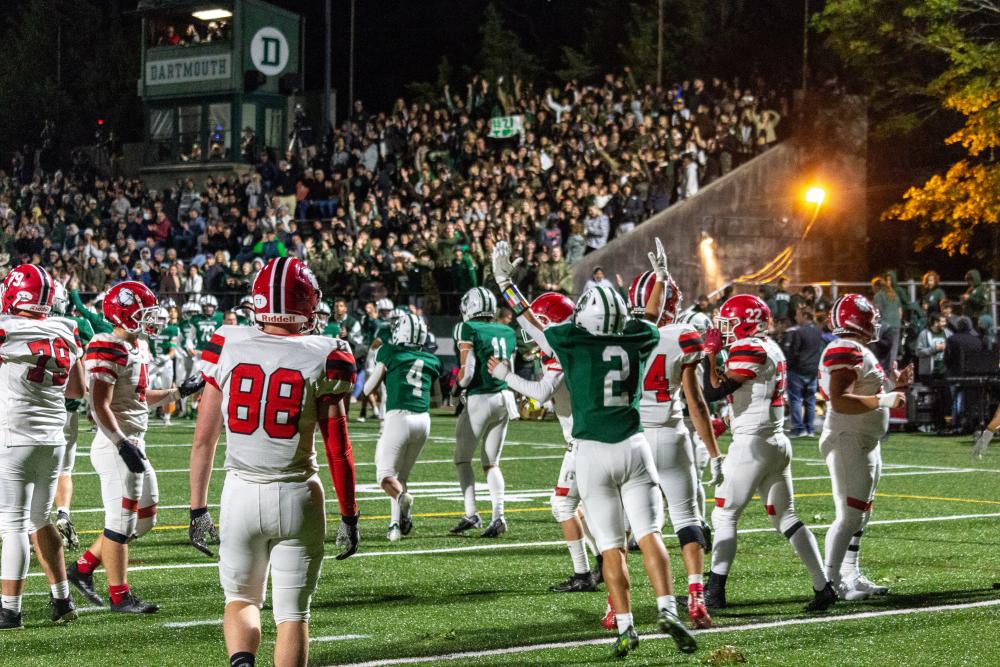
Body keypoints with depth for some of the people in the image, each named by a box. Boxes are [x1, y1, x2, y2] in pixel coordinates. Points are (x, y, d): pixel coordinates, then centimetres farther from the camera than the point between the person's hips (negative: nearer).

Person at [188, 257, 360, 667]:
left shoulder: (226, 347, -3)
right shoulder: (324, 359, -8)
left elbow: (204, 438, 1)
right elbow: (337, 449, -5)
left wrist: (198, 508, 10)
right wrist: (349, 516, 6)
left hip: (240, 494, 2)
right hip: (297, 497, -1)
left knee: (241, 598, 20)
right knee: (292, 614, 10)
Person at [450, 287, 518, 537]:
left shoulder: (468, 330, -7)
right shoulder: (508, 333, 11)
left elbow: (467, 373, -11)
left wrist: (459, 382, 7)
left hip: (480, 398, -6)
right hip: (504, 398, 6)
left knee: (463, 458, 9)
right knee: (492, 462, 12)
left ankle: (471, 514, -3)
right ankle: (498, 515, -1)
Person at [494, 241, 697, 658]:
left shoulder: (570, 343, -5)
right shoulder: (635, 341, 3)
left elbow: (528, 321, 11)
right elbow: (650, 320, 26)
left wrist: (504, 280, 24)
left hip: (593, 453, -2)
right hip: (633, 447, 2)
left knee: (611, 546, 2)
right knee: (648, 534, -1)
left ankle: (625, 627, -1)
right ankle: (667, 610, -17)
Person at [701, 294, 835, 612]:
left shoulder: (749, 350, -14)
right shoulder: (772, 349, 14)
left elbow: (715, 392, -19)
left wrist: (710, 356, -10)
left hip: (752, 443, -9)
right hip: (778, 442, 9)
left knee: (724, 515, 0)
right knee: (785, 517, 11)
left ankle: (715, 592, 0)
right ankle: (823, 586, 5)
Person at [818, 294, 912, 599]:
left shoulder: (860, 352, 17)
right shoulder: (846, 351, -17)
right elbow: (839, 401, -26)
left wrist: (892, 386, 14)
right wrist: (884, 400, -25)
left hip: (866, 444, 11)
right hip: (848, 441, -11)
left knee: (860, 515, 15)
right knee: (849, 516, -12)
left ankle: (851, 577, 22)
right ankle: (830, 580, -11)